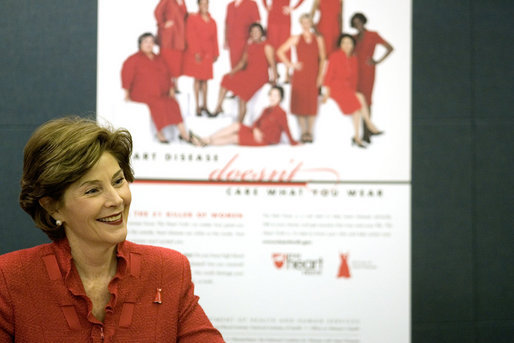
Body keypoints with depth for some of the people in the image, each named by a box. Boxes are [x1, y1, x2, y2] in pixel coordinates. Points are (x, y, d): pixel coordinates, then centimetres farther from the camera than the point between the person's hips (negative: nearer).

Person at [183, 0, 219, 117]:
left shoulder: (212, 22, 12)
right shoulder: (192, 18, -1)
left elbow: (214, 39, 12)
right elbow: (191, 36, -7)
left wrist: (215, 53, 5)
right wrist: (196, 52, -14)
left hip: (207, 53, 4)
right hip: (196, 54, -4)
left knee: (205, 80, 7)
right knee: (197, 79, -2)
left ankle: (204, 105, 13)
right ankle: (197, 107, 2)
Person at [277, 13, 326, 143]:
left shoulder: (318, 39, 9)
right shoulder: (296, 39, 6)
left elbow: (322, 59, 9)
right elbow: (280, 51, 8)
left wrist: (321, 75, -1)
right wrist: (289, 64, 0)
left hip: (313, 75, 0)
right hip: (299, 75, 0)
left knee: (312, 103, -2)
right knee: (300, 102, -2)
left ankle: (310, 132, 6)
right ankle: (303, 132, 6)